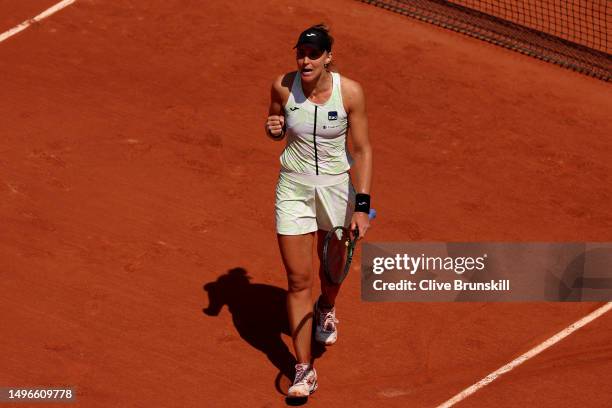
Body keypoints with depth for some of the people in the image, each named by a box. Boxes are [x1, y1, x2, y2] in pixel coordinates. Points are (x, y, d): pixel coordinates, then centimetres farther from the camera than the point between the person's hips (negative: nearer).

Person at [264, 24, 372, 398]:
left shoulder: (350, 92, -18)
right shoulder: (283, 87, -13)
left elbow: (362, 150, -12)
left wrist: (362, 206, -18)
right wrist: (274, 129, -19)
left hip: (336, 185, 0)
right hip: (294, 187, 0)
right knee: (298, 280, -3)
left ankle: (326, 310, 58)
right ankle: (304, 370, 2)